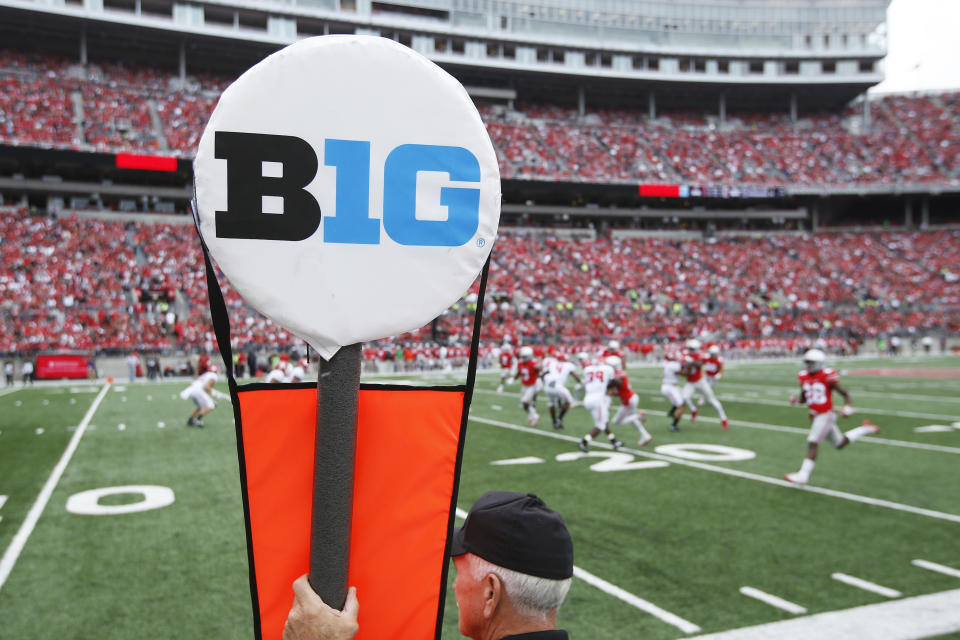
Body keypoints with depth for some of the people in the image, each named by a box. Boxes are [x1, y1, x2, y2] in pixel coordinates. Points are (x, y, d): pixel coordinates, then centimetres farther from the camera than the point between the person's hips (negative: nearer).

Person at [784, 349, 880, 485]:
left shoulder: (828, 377, -13)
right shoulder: (804, 378, 6)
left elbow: (845, 394, -5)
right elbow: (803, 399, 15)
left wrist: (847, 407, -21)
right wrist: (796, 400, -6)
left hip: (826, 415, -7)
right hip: (814, 416, 7)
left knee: (812, 443, -15)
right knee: (840, 443, 19)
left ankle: (803, 475, -13)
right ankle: (864, 429, 38)